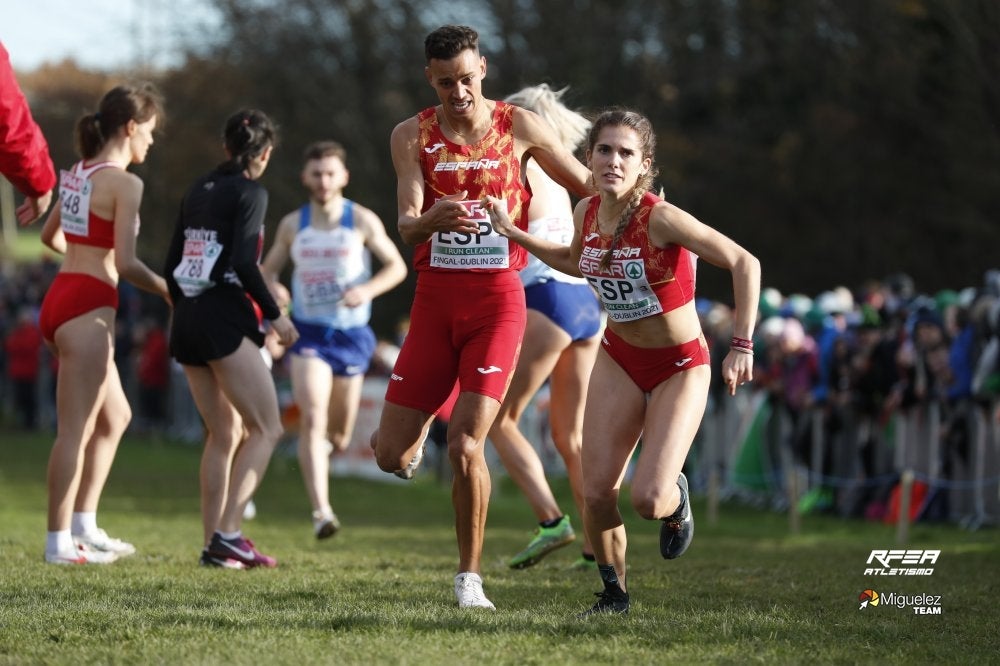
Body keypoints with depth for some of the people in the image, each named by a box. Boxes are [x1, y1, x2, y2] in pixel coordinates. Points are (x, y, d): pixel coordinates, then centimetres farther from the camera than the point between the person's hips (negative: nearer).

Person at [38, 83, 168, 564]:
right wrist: (171, 292, -5)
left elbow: (50, 236, 25)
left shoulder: (78, 174, 12)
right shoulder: (124, 183, -13)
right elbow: (125, 263, -18)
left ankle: (83, 525, 20)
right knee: (75, 430, -4)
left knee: (114, 416, 20)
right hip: (87, 308, -9)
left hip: (60, 300, 9)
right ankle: (60, 543, -2)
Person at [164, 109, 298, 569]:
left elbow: (171, 262, 15)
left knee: (224, 434, 14)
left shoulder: (198, 189, 14)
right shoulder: (250, 192, -7)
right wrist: (276, 315, -9)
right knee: (266, 427, -3)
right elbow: (243, 263, -17)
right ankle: (228, 532, -15)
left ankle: (213, 542, 9)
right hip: (225, 317, -8)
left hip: (187, 317, 8)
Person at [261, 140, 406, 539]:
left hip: (351, 334, 0)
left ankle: (328, 437, 50)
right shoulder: (292, 225, 3)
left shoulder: (362, 221, -2)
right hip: (309, 333, 0)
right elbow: (268, 269, 14)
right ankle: (321, 511, -28)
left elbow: (396, 266, 1)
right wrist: (271, 290, -9)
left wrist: (368, 289, -18)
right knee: (311, 420, -21)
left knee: (338, 438, 10)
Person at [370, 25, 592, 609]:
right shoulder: (412, 136, 2)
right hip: (435, 299, 2)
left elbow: (589, 186, 11)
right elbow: (407, 227, -9)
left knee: (466, 445, -16)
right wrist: (431, 220, -32)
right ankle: (421, 424, 38)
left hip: (498, 301, -2)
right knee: (390, 455, 0)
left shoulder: (518, 127, 1)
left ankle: (470, 577, 0)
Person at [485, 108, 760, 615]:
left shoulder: (661, 218, -26)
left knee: (648, 500, -16)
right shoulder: (587, 212, -7)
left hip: (679, 366, -5)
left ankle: (678, 501, 22)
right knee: (596, 494, -5)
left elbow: (744, 264, -23)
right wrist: (512, 232, 9)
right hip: (619, 361, 5)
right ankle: (614, 592, 20)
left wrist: (741, 346, -26)